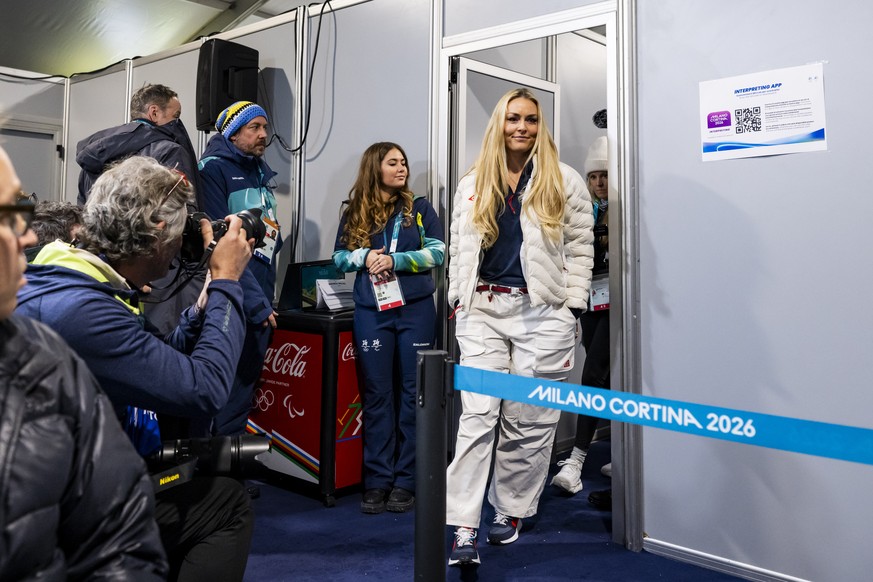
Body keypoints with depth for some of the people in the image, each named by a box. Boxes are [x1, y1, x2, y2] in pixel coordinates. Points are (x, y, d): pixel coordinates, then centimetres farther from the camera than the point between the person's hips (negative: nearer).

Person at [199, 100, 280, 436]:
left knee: (246, 384, 15)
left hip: (260, 305, 8)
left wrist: (267, 296, 13)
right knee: (227, 393, -4)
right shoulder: (215, 169, -8)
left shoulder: (262, 174, 18)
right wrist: (254, 300, -20)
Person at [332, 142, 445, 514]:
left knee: (413, 392, 2)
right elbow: (339, 258, 9)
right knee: (377, 394, 3)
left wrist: (394, 260, -14)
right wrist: (364, 256, -11)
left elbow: (437, 252, -3)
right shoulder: (355, 213, 9)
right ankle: (378, 481, 10)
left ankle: (406, 481, 10)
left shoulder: (419, 209, 6)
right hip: (371, 312, 1)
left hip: (415, 309, -1)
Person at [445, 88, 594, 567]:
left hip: (542, 312, -1)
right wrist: (459, 299, 8)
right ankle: (463, 529, -2)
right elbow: (458, 248, 16)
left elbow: (579, 250, 4)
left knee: (529, 420, 4)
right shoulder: (472, 185, 13)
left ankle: (510, 511, 23)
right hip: (483, 311, 2)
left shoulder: (564, 182, 5)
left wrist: (572, 308, -2)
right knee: (477, 415, -4)